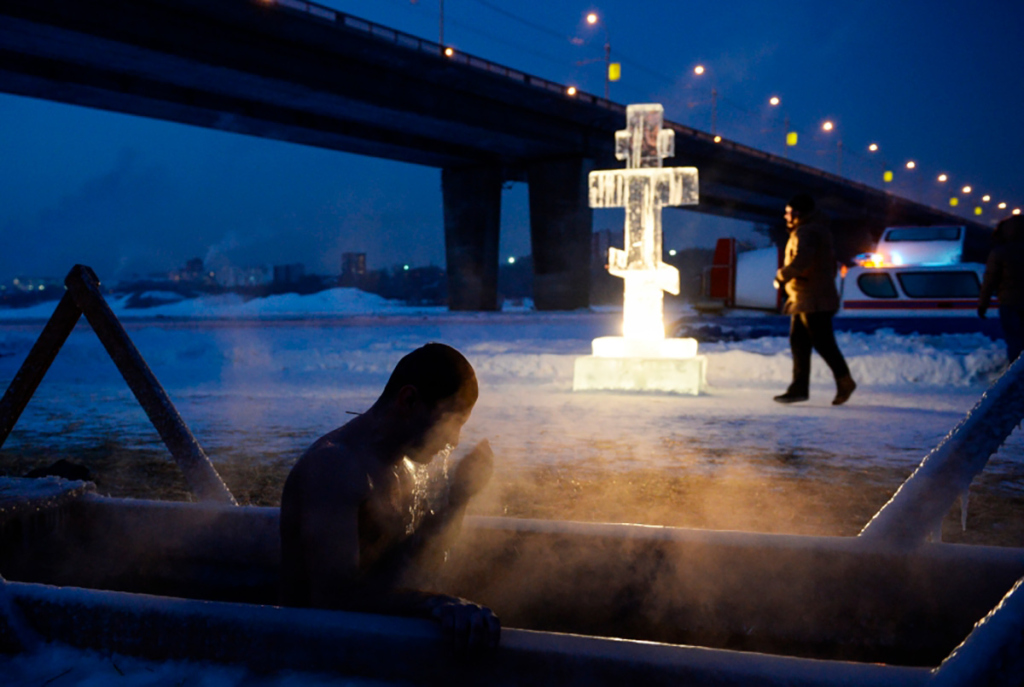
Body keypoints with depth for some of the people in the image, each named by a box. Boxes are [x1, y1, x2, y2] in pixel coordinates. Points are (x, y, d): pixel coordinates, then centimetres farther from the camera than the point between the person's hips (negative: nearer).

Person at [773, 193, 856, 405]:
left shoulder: (807, 232, -15)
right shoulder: (818, 229, 20)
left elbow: (800, 261, -30)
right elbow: (831, 262, 27)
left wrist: (781, 276, -17)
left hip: (813, 300, -11)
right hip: (803, 299, 11)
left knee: (823, 342, -5)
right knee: (798, 342, 8)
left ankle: (845, 381, 4)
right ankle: (799, 388, 9)